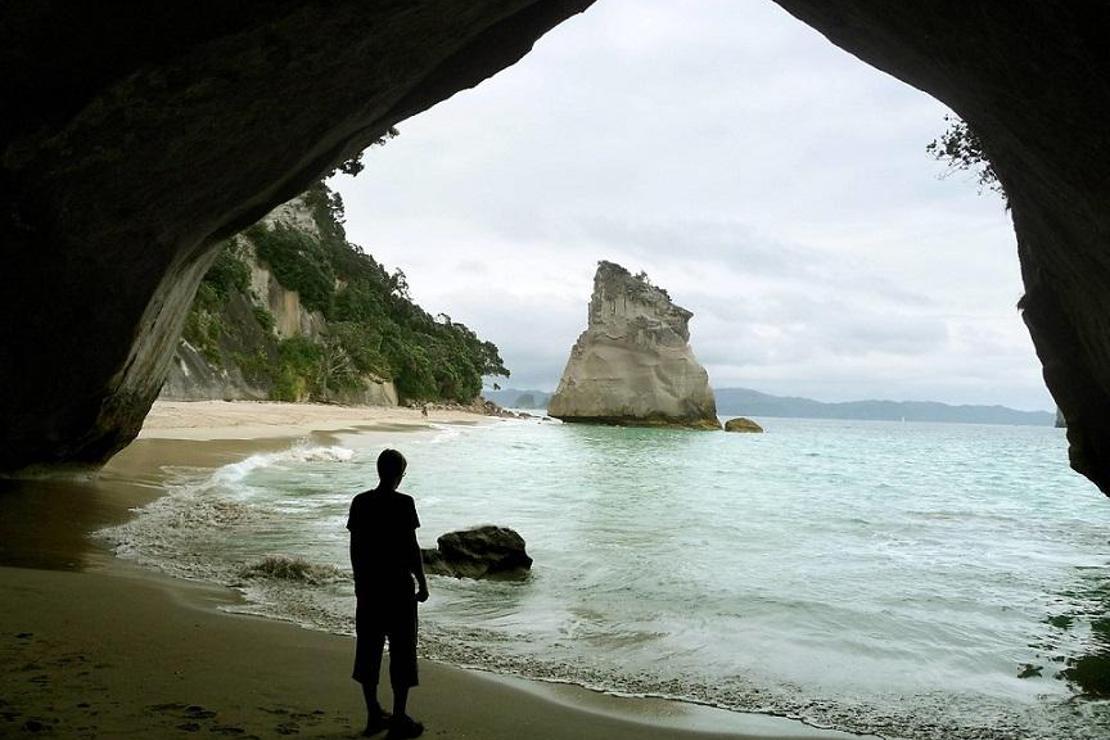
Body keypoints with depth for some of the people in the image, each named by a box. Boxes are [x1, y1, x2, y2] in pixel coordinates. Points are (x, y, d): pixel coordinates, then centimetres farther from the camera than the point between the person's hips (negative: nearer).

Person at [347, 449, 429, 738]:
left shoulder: (360, 502, 1)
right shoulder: (403, 503, -14)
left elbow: (354, 546, 6)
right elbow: (411, 547, -13)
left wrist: (360, 580, 17)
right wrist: (422, 583, -3)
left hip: (368, 586, 5)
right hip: (398, 587, -5)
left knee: (368, 649, 13)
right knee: (402, 650, 5)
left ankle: (374, 715, 23)